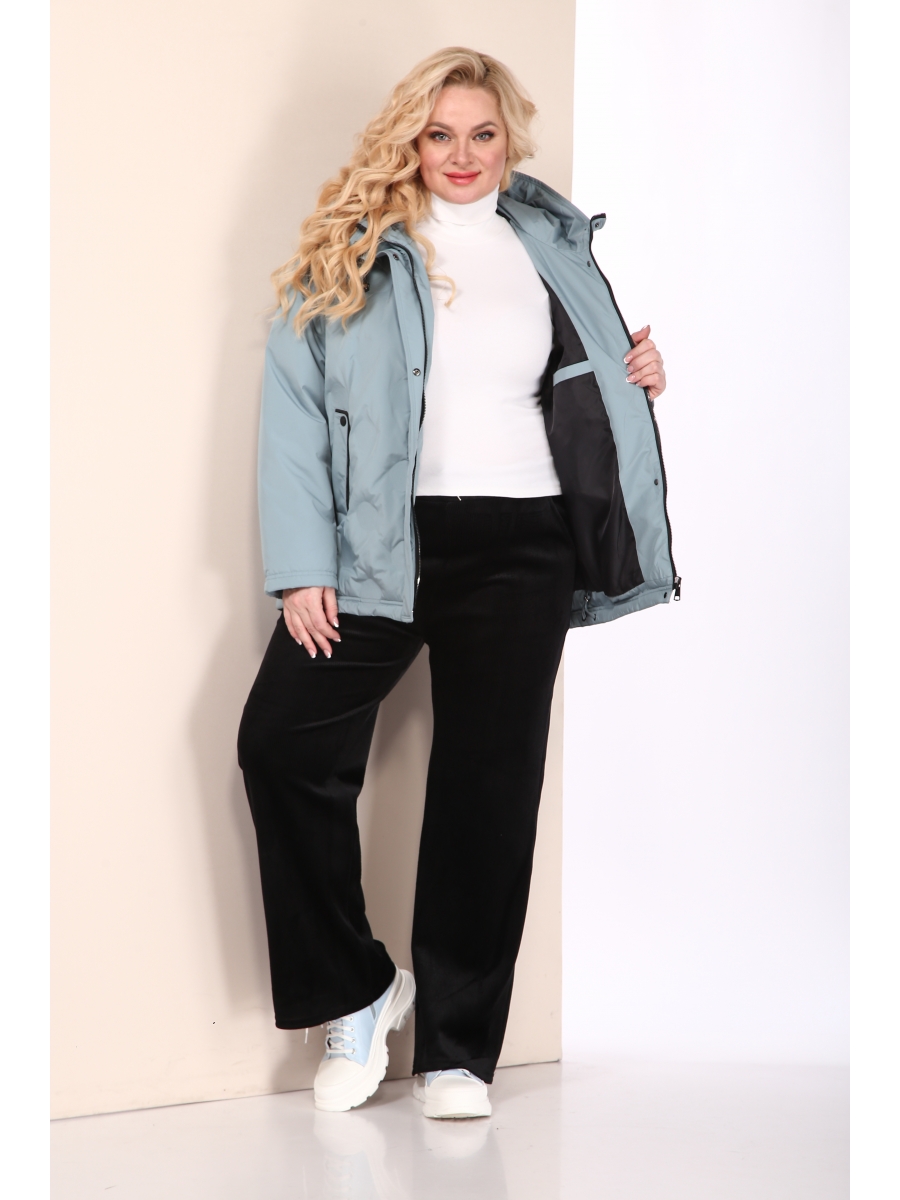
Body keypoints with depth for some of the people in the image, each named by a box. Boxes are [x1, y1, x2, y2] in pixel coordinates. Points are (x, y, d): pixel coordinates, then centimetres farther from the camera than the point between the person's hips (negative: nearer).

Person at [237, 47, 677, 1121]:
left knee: (490, 787, 4)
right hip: (380, 541, -1)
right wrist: (302, 569, -10)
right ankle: (354, 992, 8)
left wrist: (639, 374, 4)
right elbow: (294, 404, -2)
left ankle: (457, 1050, 15)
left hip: (519, 548, 2)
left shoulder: (553, 244, 13)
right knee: (281, 742, -13)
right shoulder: (353, 247, 3)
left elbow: (587, 375, 28)